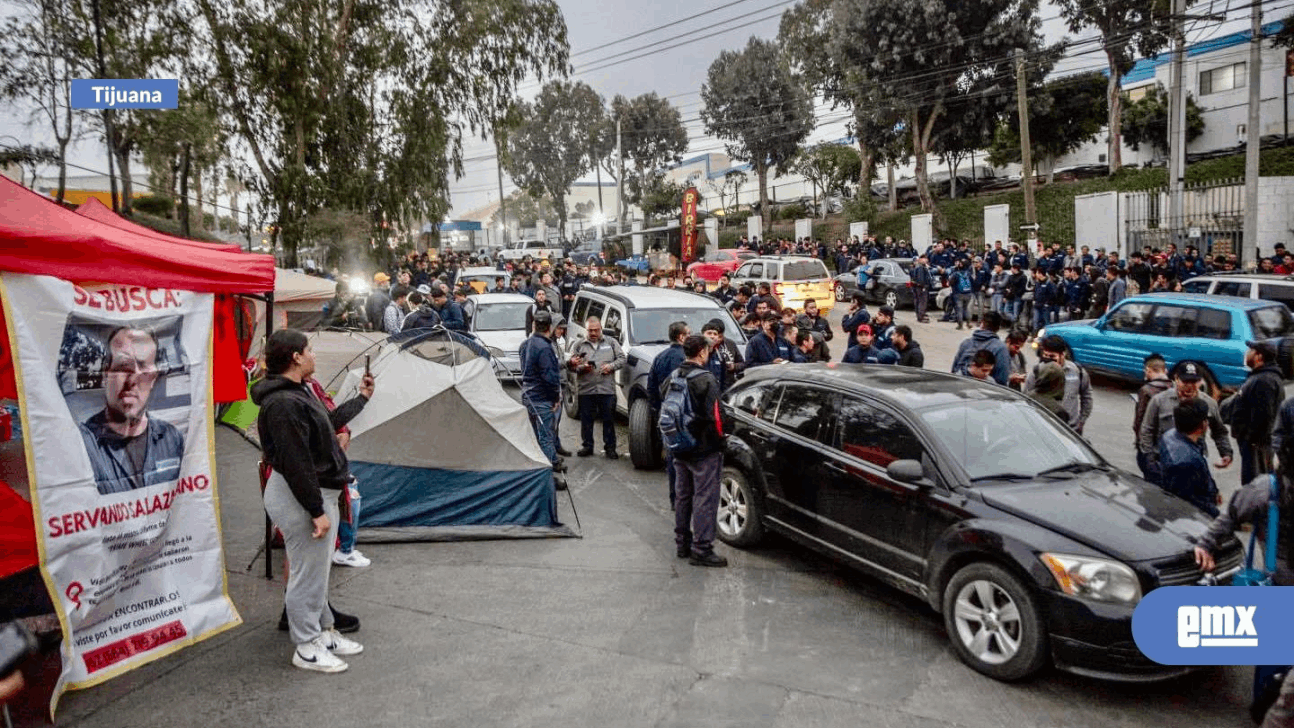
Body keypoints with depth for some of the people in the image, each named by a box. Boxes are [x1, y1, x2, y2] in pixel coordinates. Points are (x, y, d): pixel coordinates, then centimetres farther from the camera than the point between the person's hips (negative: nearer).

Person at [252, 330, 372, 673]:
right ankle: (306, 648, 16)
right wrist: (316, 511, -23)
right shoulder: (283, 404, -25)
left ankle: (323, 632, 36)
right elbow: (295, 464, -26)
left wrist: (362, 397, 33)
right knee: (307, 573, 1)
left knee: (318, 570, 21)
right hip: (299, 499, -11)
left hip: (319, 492, 11)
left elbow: (329, 422, 25)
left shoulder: (298, 392, 10)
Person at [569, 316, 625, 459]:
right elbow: (571, 365, 6)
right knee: (586, 420, 6)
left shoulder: (611, 342, 11)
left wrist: (611, 366, -8)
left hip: (607, 389, 0)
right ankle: (587, 446, 19)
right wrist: (582, 368, -14)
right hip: (585, 389, 0)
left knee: (609, 420, 2)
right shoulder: (579, 345, 9)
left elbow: (622, 359, 10)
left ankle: (610, 447, 12)